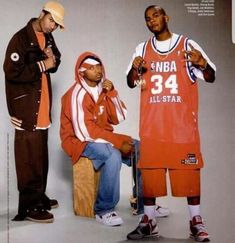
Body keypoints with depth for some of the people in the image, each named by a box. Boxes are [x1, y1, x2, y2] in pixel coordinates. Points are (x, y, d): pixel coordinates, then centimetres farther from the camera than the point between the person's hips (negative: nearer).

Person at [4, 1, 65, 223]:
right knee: (29, 157, -7)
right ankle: (29, 207, -1)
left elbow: (54, 63, 23)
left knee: (40, 155, 15)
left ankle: (39, 197, 26)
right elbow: (12, 72, -21)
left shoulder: (47, 37, 12)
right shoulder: (21, 38, -14)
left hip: (42, 105, 8)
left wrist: (52, 59, 0)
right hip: (26, 107, -8)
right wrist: (42, 66, -16)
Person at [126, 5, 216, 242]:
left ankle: (196, 221, 9)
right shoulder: (142, 49, 11)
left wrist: (201, 63, -22)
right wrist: (135, 68, -11)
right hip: (152, 123, 3)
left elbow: (210, 77, 0)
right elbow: (131, 83, 11)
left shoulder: (187, 45, 2)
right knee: (149, 170, 4)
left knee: (189, 170, 0)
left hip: (183, 122, -2)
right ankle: (148, 221, 13)